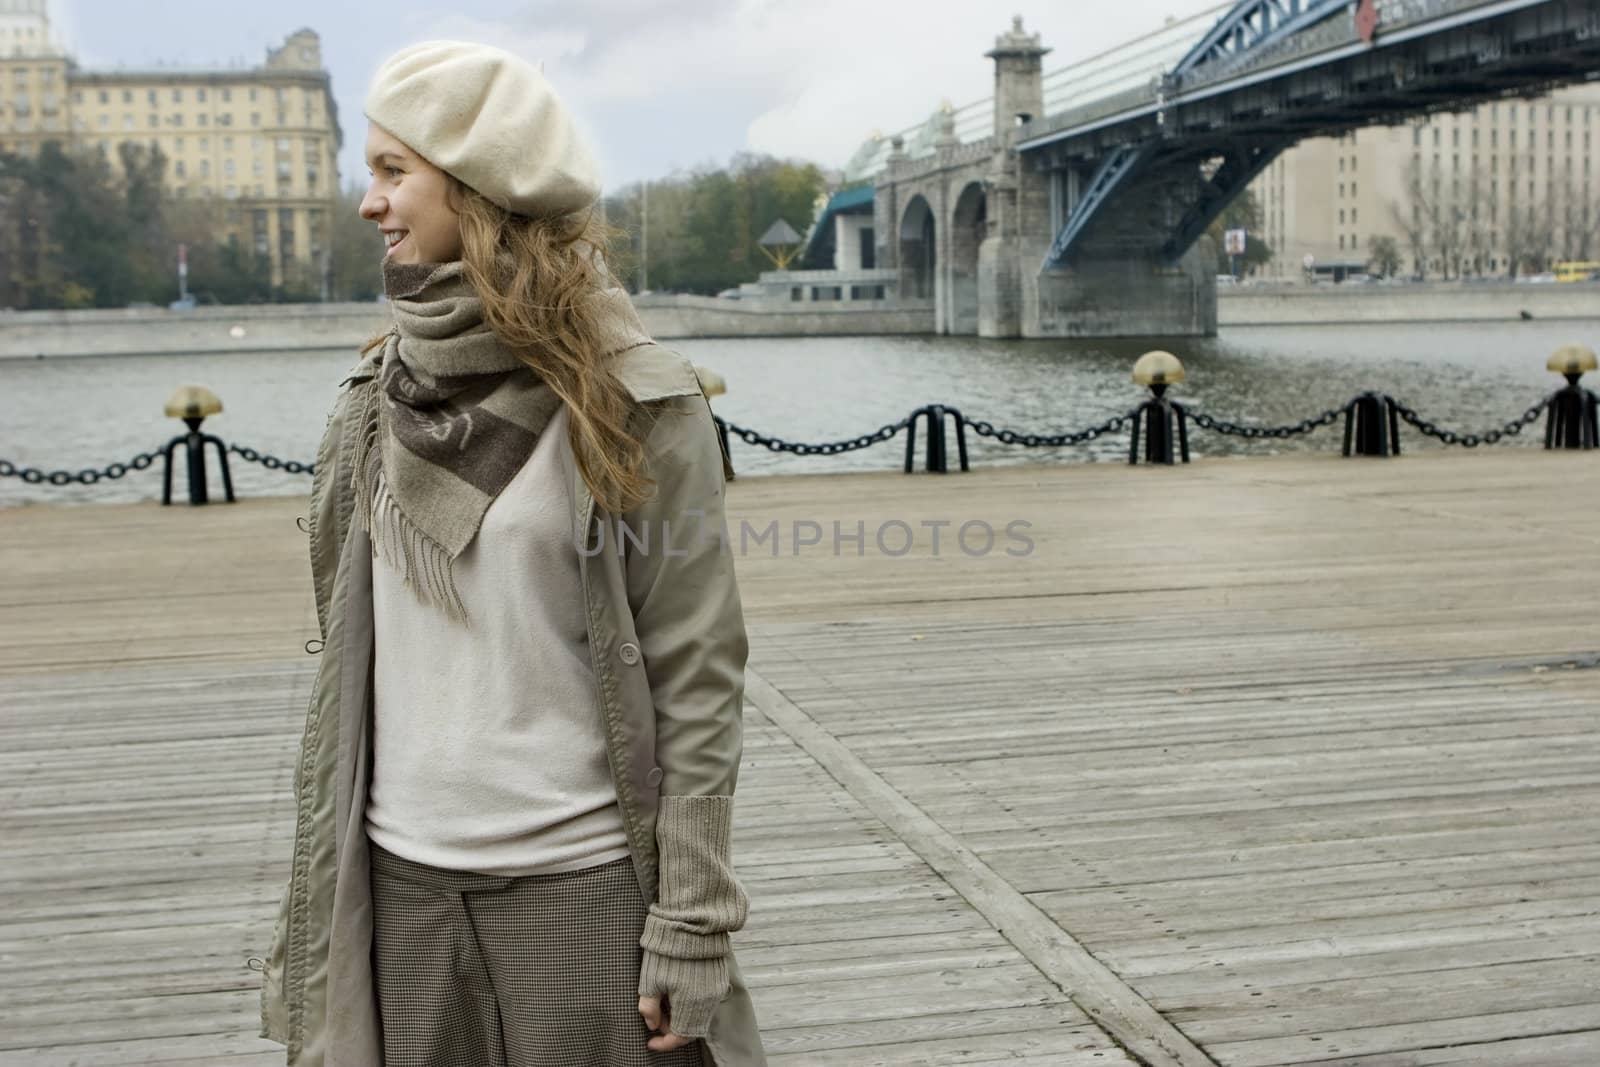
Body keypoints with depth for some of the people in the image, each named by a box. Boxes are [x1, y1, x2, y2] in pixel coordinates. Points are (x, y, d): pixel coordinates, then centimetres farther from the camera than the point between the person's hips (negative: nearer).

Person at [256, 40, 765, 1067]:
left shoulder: (637, 401, -10)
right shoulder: (381, 396, 5)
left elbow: (697, 680, -9)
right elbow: (348, 664, 10)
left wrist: (692, 922, -11)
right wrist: (312, 891, 10)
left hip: (585, 885, -4)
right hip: (396, 884, 5)